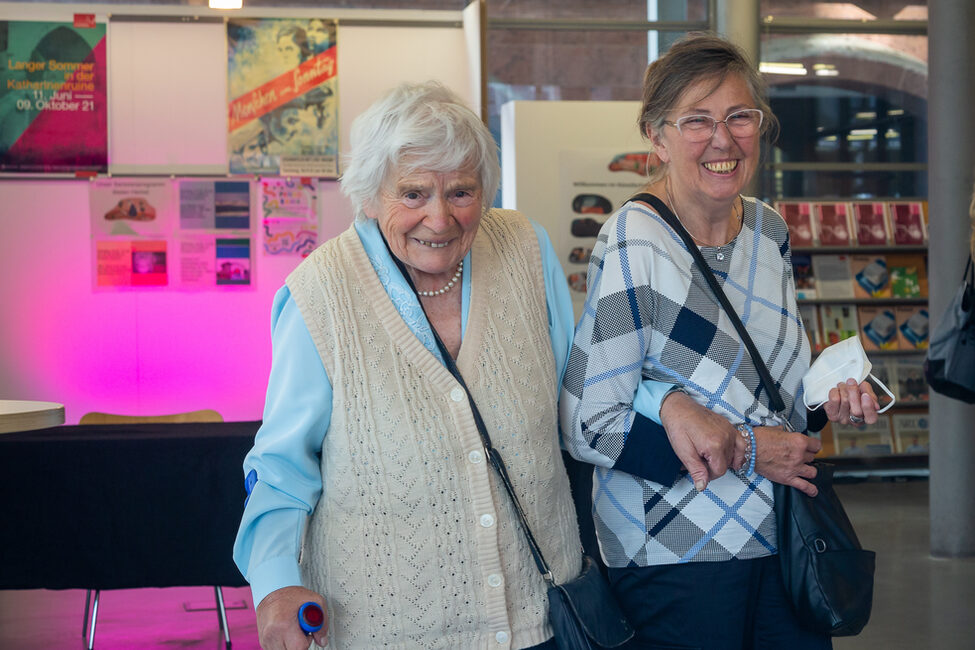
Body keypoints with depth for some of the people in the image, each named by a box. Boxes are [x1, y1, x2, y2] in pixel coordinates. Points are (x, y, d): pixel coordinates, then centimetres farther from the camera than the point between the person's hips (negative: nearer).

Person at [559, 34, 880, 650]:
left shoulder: (769, 230, 4)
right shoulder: (634, 245, -18)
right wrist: (745, 452, -18)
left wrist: (829, 401, -3)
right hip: (677, 555, -6)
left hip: (787, 540, 7)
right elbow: (588, 426, -20)